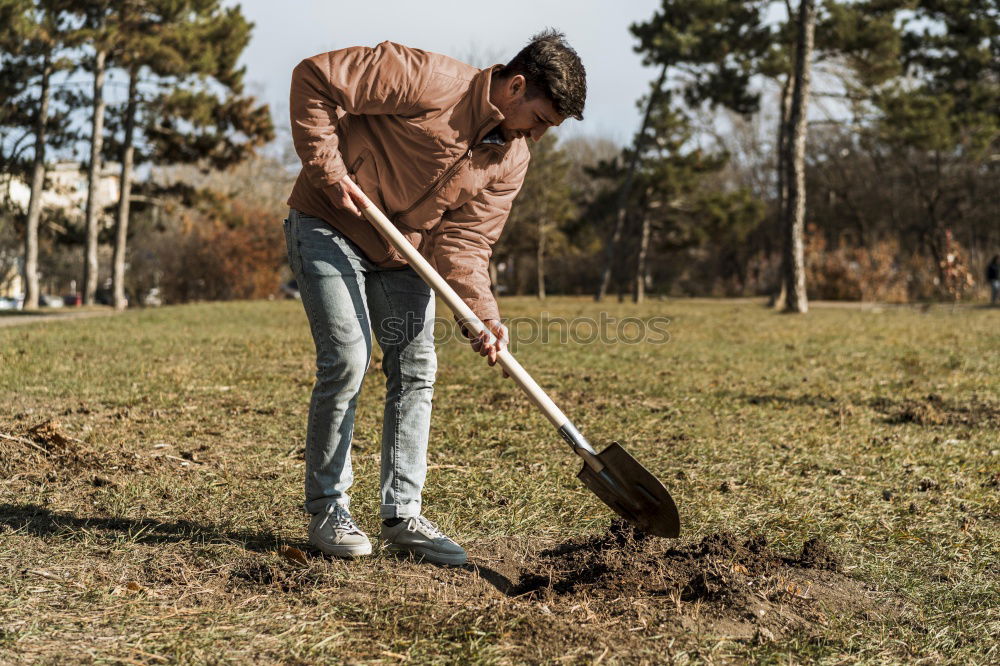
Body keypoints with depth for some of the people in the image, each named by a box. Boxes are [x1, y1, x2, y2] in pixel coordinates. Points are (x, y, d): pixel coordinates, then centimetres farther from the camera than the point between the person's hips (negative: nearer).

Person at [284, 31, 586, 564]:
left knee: (415, 370, 2)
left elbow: (464, 241, -9)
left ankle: (402, 516, 10)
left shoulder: (511, 161, -5)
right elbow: (314, 77, -25)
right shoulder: (429, 80, -26)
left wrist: (482, 315, -25)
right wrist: (328, 168, -27)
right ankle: (327, 510, 0)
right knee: (347, 358, -14)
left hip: (402, 251, 7)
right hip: (329, 226, -7)